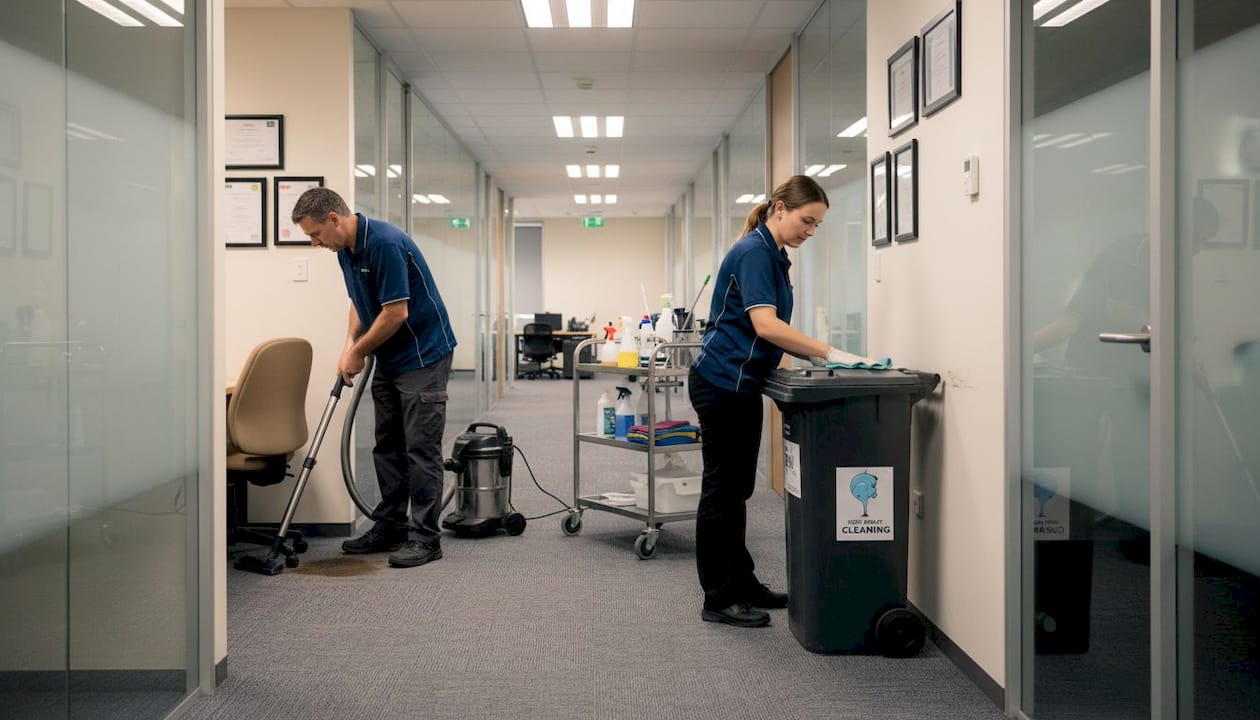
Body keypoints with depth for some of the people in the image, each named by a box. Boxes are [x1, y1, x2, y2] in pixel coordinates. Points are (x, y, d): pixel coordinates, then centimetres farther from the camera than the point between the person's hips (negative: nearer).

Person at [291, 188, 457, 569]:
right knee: (387, 447, 11)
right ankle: (390, 527, 20)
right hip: (389, 359, 9)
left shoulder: (386, 243, -24)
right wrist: (350, 345, 1)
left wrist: (358, 353, -12)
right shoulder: (346, 250, 6)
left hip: (423, 355, -9)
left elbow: (396, 312, -25)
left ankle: (425, 537, 0)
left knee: (420, 448, -6)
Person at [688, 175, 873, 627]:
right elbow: (764, 324, -27)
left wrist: (812, 354, 6)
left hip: (741, 385, 10)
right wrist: (827, 352, -27)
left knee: (736, 489, 15)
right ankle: (719, 599, 6)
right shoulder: (753, 252, -16)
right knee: (722, 489, -2)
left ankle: (741, 583, 26)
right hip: (723, 384, -10)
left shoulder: (774, 256, 14)